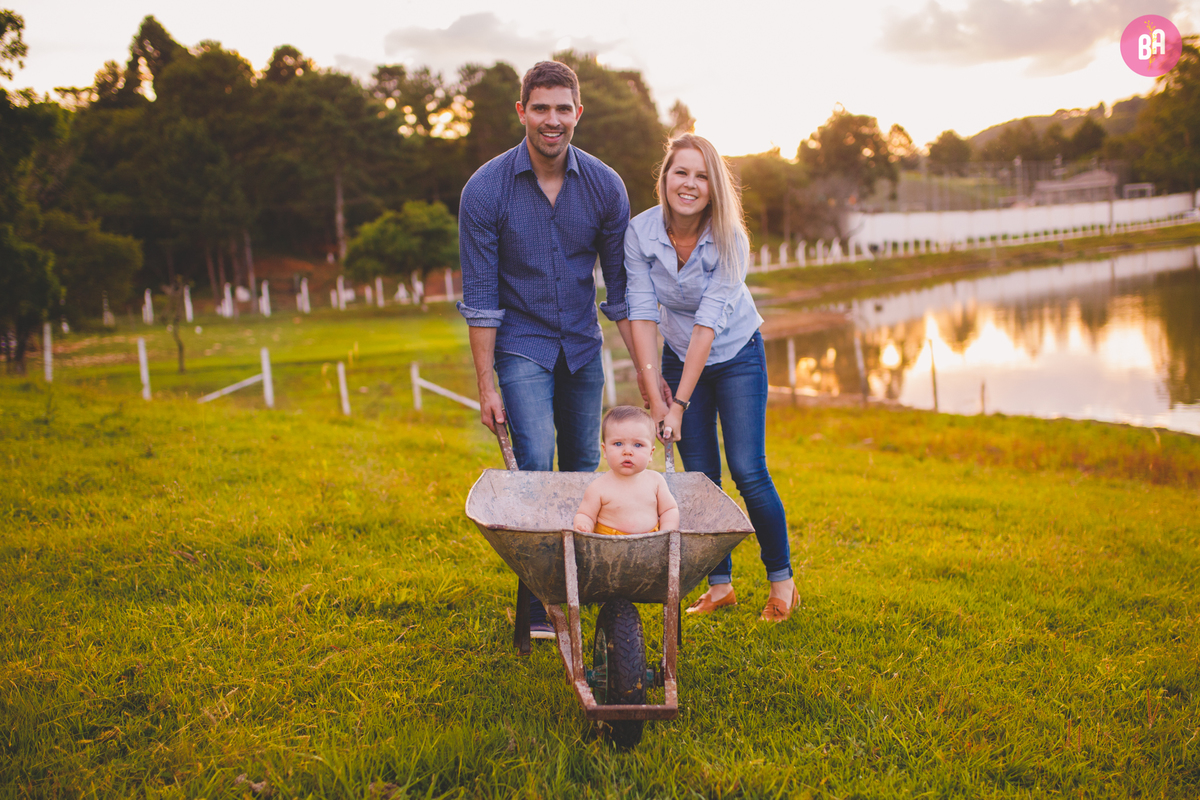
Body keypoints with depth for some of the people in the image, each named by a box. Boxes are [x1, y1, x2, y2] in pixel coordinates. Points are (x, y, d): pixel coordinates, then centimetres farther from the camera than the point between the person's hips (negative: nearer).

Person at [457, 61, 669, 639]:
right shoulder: (485, 190, -14)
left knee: (583, 468, 9)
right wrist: (485, 385, -12)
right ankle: (539, 602, -6)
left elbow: (620, 288, -1)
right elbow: (481, 297, -11)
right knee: (535, 465, -14)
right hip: (521, 347, -3)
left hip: (583, 346, 3)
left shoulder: (604, 186, -7)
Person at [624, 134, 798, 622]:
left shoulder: (730, 240, -23)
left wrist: (679, 403, -27)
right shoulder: (640, 232, -16)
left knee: (748, 472, -8)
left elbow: (709, 322, -26)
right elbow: (642, 313, -18)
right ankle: (720, 584, 15)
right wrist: (653, 397, -23)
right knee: (700, 476, 2)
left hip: (736, 354, -2)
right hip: (680, 356, 3)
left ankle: (781, 579, 10)